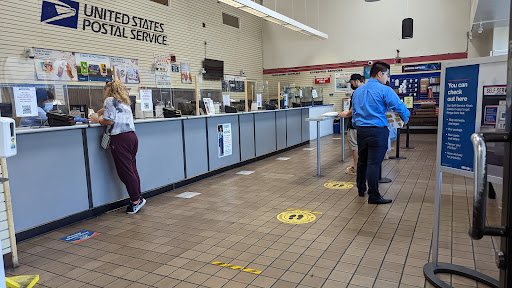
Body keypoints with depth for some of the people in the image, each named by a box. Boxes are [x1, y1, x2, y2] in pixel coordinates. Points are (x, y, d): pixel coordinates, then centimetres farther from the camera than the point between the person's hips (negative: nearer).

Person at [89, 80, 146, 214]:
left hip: (120, 138, -8)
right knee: (132, 169, 9)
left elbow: (109, 121, -10)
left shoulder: (110, 100, -1)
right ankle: (137, 199, 12)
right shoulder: (125, 102, 23)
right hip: (132, 136, 8)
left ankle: (136, 199, -1)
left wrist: (97, 120, 6)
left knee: (125, 171, -3)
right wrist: (103, 111, 33)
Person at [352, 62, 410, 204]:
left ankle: (361, 189, 31)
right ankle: (373, 196, 3)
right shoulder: (384, 90, -9)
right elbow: (399, 107, -11)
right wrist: (405, 118, 8)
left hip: (361, 130, 7)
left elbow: (353, 112, 18)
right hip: (377, 131, -7)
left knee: (362, 161, 18)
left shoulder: (358, 91, 12)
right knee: (374, 163, -4)